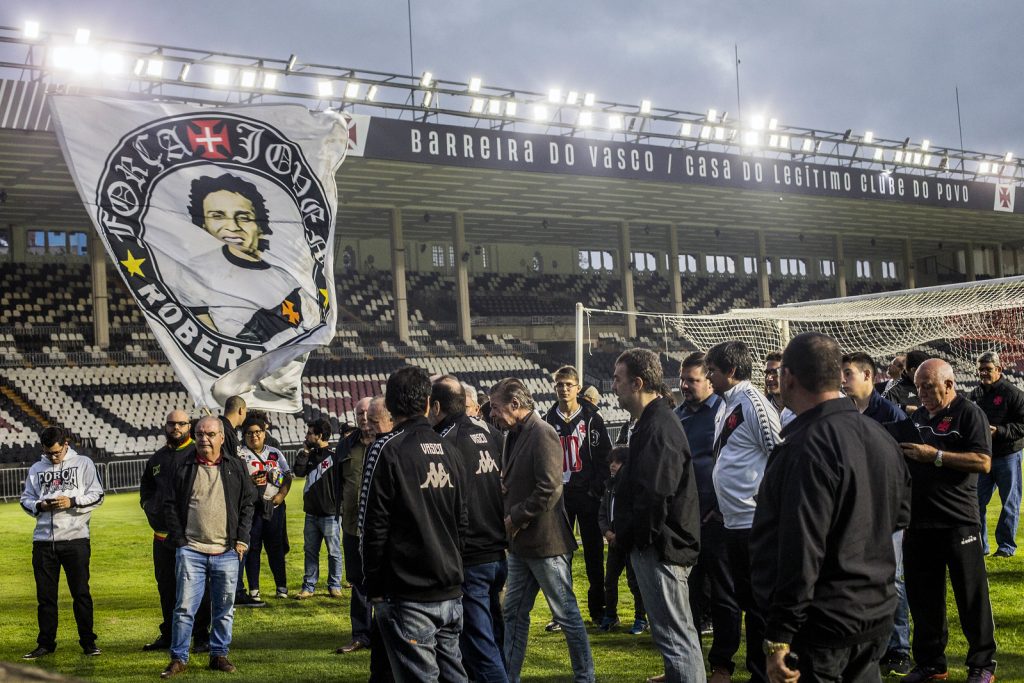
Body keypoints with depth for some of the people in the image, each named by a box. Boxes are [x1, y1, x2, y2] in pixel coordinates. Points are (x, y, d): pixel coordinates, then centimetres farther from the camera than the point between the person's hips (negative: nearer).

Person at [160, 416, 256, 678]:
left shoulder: (236, 467, 6)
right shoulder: (183, 467, 4)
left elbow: (248, 503, 8)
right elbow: (170, 504, 5)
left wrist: (242, 539, 0)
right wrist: (178, 540, -3)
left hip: (227, 552, 1)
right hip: (190, 551, -1)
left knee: (225, 608, 8)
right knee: (185, 607, -1)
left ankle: (219, 654, 20)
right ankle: (178, 657, 9)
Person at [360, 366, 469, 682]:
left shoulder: (387, 449, -10)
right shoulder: (448, 450, 10)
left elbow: (374, 526, -11)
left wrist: (374, 587, -3)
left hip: (407, 596, -6)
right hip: (450, 591, 6)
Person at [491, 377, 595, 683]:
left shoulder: (542, 433, -17)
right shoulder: (515, 435, 11)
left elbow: (549, 489, -24)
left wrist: (515, 517, -15)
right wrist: (510, 518, 1)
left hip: (546, 542, -9)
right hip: (520, 543, 9)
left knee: (567, 614, 3)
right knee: (514, 613, 14)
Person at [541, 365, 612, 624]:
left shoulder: (592, 418, 0)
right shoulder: (548, 420, 8)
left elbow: (604, 456, -2)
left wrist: (597, 488, -9)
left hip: (588, 495, -2)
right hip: (558, 495, 3)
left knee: (594, 553, 3)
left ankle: (598, 608, 12)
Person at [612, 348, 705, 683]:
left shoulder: (659, 427, -21)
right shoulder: (653, 420, 12)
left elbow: (654, 497, -27)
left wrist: (624, 532, -12)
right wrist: (625, 530, 12)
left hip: (659, 546, -11)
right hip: (656, 544, 11)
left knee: (676, 636, -4)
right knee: (677, 632, 22)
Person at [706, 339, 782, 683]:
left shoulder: (753, 403, -13)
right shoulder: (729, 405, 15)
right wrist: (723, 504, 19)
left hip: (755, 522, -10)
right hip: (734, 521, 10)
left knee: (761, 603, -1)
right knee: (747, 600, 16)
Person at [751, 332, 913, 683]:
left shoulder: (806, 448, -21)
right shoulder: (880, 437, 7)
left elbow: (800, 551, -24)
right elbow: (901, 514, 20)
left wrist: (778, 637, -21)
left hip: (821, 627, -8)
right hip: (877, 616, 9)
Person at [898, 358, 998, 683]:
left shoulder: (969, 413, -7)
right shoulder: (918, 416, 14)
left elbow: (983, 462, -18)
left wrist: (934, 455, -21)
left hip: (958, 522, -6)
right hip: (919, 520, 7)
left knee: (971, 596, 3)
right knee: (923, 596, 12)